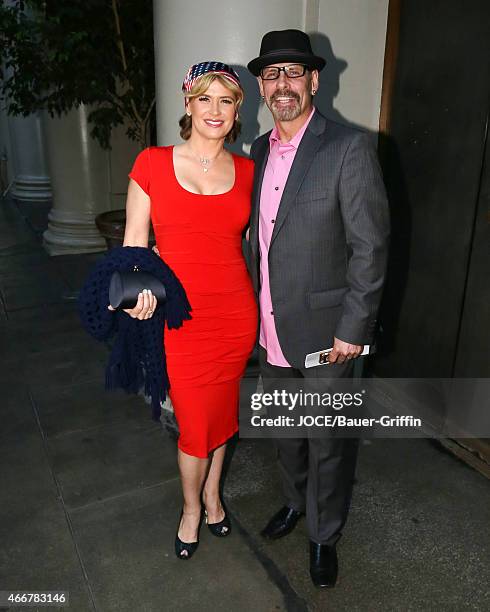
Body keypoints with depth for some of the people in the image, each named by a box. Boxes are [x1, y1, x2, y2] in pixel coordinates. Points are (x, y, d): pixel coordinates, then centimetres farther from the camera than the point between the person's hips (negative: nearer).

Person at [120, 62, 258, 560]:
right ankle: (191, 507, 39)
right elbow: (135, 242, -2)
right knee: (194, 423, 8)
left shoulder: (246, 171, 3)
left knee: (221, 410, 18)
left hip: (235, 313, 3)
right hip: (179, 318, -2)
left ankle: (212, 493, 46)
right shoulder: (153, 163, -4)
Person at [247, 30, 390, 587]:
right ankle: (295, 500, 50)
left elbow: (370, 245, -14)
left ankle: (323, 536, 36)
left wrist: (353, 329, -15)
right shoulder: (259, 150, 7)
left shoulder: (349, 148, -13)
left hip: (324, 330, -5)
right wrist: (255, 309, 11)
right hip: (271, 329, 6)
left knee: (327, 441, 12)